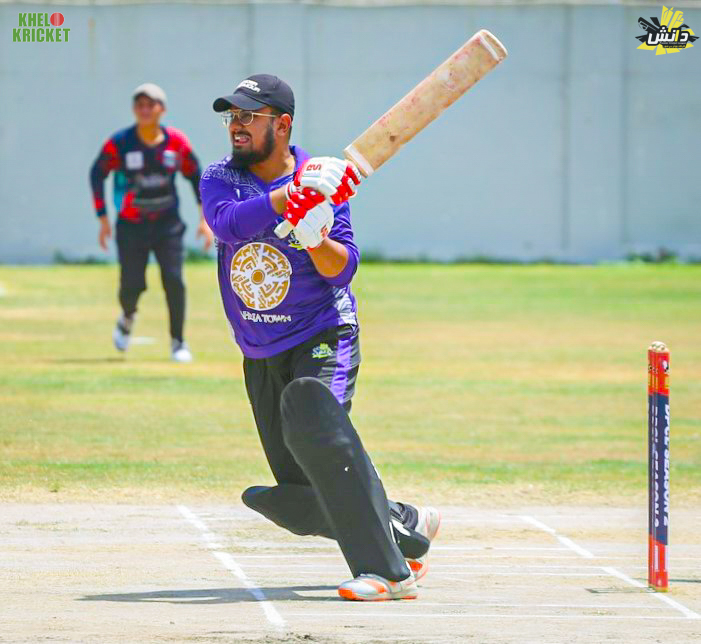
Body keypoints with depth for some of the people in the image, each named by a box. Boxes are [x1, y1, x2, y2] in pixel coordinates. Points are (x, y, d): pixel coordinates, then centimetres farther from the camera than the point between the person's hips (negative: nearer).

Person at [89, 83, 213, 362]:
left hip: (167, 224, 1)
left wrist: (204, 218, 2)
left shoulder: (176, 141, -5)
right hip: (131, 225, -1)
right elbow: (97, 174, 1)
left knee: (173, 280, -12)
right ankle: (127, 317, 33)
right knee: (132, 284, -4)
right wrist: (103, 219, -2)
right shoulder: (120, 143, -10)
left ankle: (178, 342, 3)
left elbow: (195, 176, 7)